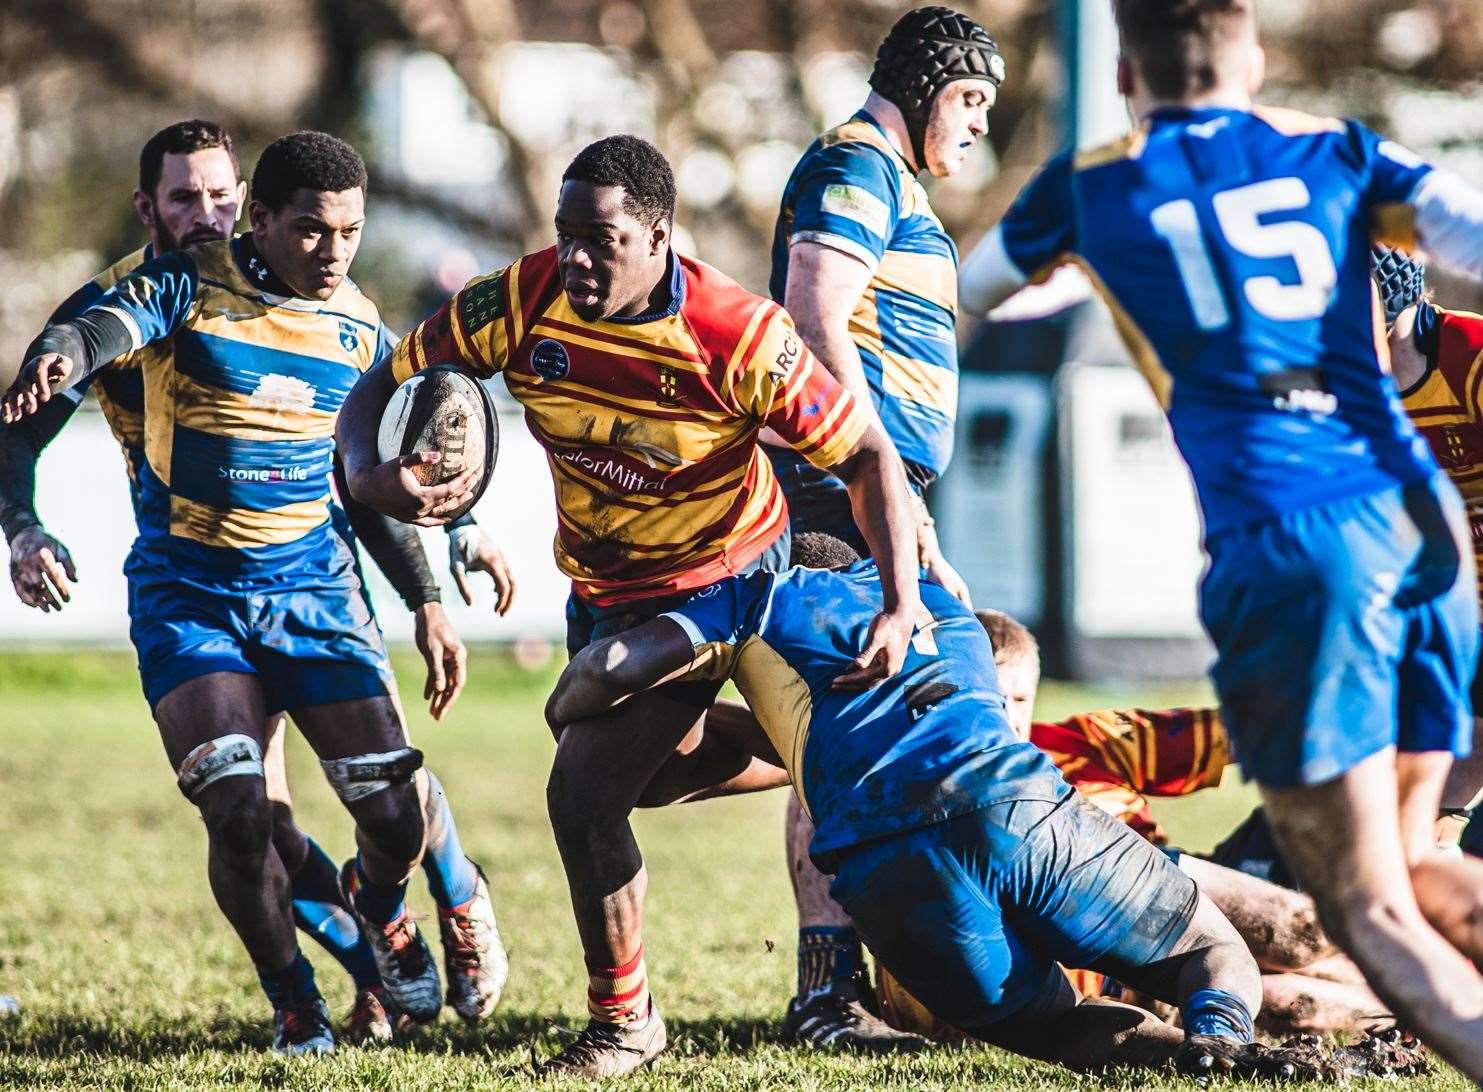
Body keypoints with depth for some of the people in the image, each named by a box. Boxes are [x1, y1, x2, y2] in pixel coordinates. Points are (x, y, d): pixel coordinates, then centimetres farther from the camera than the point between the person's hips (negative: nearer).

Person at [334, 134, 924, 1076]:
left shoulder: (739, 336, -30)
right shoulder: (523, 302, -20)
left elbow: (868, 455, -22)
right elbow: (380, 392, -12)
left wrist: (903, 608, -34)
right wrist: (372, 475, -36)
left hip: (717, 585, -6)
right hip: (603, 589, 6)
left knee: (584, 793, -16)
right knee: (657, 765, 25)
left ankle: (625, 1019, 3)